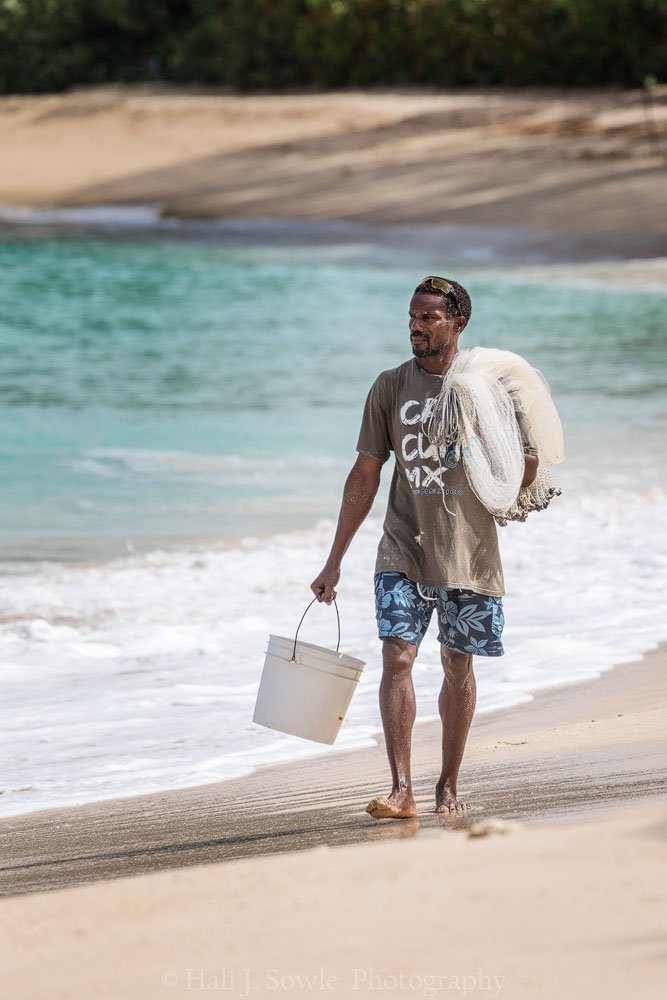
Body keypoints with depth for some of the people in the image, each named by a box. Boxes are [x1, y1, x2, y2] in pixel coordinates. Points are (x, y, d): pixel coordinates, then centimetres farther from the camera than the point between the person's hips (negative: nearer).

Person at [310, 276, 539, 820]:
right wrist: (335, 560, 6)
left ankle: (448, 786, 20)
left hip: (469, 550, 0)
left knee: (458, 667, 7)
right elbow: (366, 474, 7)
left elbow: (528, 469, 2)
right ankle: (401, 790, -17)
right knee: (397, 657, -13)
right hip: (403, 549, 0)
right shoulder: (390, 387, 4)